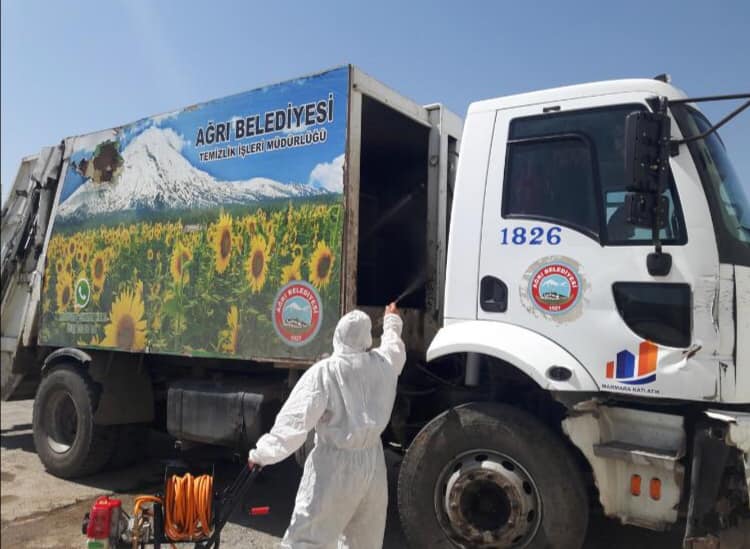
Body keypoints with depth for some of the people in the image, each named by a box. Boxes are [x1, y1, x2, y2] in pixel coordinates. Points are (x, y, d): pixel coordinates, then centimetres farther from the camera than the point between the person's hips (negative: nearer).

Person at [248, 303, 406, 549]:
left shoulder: (323, 372, -15)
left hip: (335, 464, -5)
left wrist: (263, 453, -12)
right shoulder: (383, 363, 1)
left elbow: (296, 419, -19)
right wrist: (392, 320, 45)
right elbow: (394, 346, 25)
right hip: (372, 460, 5)